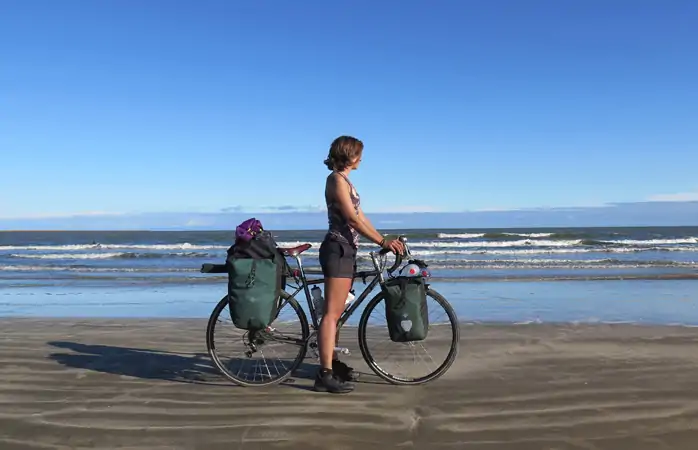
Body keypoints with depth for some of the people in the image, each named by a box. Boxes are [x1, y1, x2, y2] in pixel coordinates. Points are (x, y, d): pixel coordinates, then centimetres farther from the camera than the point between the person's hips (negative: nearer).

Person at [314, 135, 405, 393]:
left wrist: (385, 242, 13)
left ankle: (331, 362, 26)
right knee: (331, 313, -10)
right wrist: (383, 241, -18)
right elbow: (353, 220, -18)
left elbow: (360, 218, 18)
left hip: (346, 250, 10)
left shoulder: (345, 181, 20)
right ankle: (325, 375, -7)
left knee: (336, 312, 15)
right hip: (338, 249, -10)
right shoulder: (337, 179, -10)